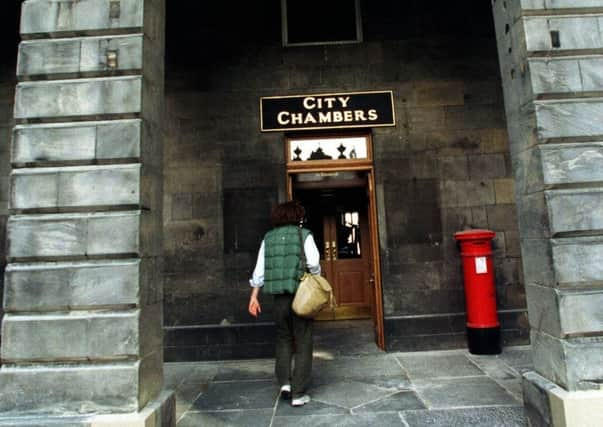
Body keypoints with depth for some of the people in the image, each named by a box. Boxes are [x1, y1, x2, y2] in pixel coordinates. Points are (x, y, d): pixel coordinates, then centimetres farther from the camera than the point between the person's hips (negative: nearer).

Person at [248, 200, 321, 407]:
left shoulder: (268, 238, 8)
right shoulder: (304, 235, -2)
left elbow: (259, 269, 4)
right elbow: (313, 263, -14)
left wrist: (254, 296, 8)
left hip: (279, 297, 3)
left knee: (283, 339, 22)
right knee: (302, 344, 7)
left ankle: (284, 382, 14)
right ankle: (298, 394, 11)